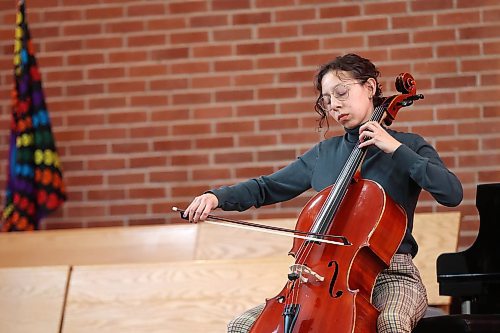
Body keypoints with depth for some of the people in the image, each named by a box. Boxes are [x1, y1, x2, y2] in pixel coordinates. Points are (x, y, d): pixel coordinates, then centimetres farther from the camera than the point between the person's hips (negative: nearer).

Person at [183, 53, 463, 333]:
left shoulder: (407, 146, 4)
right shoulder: (324, 153, 16)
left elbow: (453, 194, -12)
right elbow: (267, 188, 20)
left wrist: (396, 149, -14)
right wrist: (217, 197, 2)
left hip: (389, 275, -4)